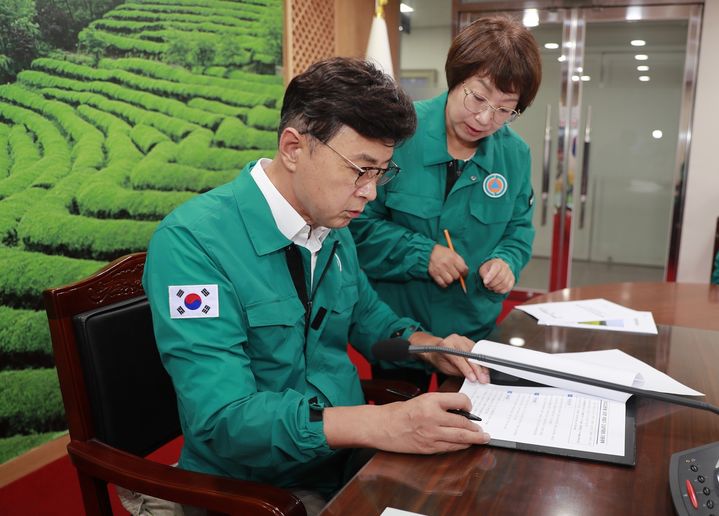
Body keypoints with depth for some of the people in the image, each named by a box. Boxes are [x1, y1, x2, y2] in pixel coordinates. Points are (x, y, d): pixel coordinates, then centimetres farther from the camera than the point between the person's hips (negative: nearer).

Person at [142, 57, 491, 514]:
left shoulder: (334, 227, 4)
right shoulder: (193, 242, -20)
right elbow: (222, 417, -27)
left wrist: (421, 342, 1)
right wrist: (379, 424, -36)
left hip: (350, 459, 7)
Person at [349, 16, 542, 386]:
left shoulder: (514, 154, -2)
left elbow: (519, 227, 11)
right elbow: (356, 221, -14)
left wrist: (507, 261, -10)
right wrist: (421, 254, -22)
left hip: (475, 326, 4)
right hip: (393, 323, -4)